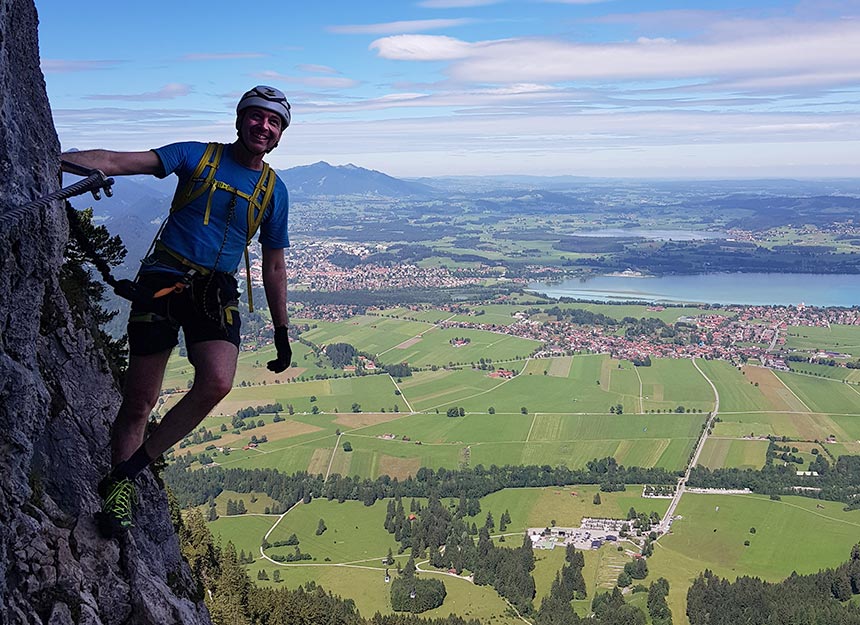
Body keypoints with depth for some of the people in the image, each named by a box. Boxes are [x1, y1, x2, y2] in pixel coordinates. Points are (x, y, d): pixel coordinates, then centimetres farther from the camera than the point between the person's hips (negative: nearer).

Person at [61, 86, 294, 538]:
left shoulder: (274, 191, 10)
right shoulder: (197, 156, 3)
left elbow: (274, 268, 17)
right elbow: (119, 162, -7)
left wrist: (281, 332, 15)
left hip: (217, 293, 2)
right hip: (164, 280, -2)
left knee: (218, 382, -24)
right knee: (140, 400, -1)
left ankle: (125, 473, -8)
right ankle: (118, 496, 20)